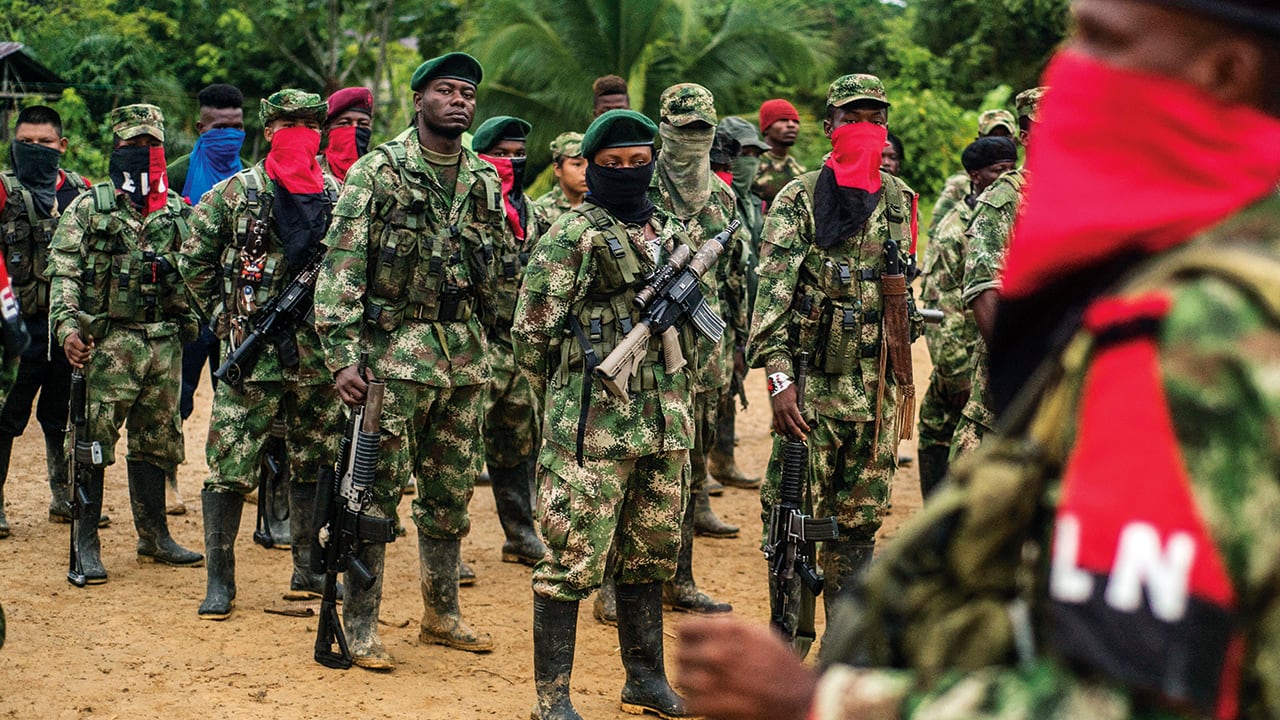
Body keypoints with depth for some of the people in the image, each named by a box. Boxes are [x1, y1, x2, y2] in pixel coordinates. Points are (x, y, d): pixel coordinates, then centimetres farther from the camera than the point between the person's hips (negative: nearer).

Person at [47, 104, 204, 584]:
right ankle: (86, 544, 1)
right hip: (108, 341, -4)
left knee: (156, 440, 11)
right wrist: (66, 327, -21)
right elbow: (64, 274, -8)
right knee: (93, 440, -6)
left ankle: (154, 535, 22)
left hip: (165, 342, 4)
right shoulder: (88, 207, 0)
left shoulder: (180, 212, 11)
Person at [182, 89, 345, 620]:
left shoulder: (338, 197, 9)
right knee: (230, 467, -4)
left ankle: (308, 571, 22)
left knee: (315, 466, 11)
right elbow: (194, 261, 5)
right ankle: (220, 582, 4)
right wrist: (223, 315, 3)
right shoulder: (236, 192, -1)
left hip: (319, 355, 4)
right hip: (253, 355, -4)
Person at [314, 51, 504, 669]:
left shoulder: (486, 182, 10)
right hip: (395, 349, -5)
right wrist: (343, 356, -19)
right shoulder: (377, 172, -7)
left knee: (452, 491, 13)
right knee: (377, 491, -3)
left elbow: (500, 273, 18)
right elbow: (341, 267, -11)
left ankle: (442, 615, 25)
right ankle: (360, 626, 5)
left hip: (467, 355, 6)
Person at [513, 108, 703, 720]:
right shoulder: (571, 236, -7)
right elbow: (532, 332, -7)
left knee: (649, 554, 15)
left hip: (664, 422, 7)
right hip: (592, 427, -7)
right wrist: (569, 397, 3)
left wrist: (683, 401, 15)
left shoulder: (671, 233, 13)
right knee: (572, 560, -4)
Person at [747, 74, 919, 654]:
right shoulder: (798, 200, -4)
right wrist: (778, 377, -21)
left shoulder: (899, 201, 11)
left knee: (860, 520, 10)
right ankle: (788, 645, 8)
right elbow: (772, 291, -11)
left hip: (879, 387, 4)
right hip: (812, 384, -4)